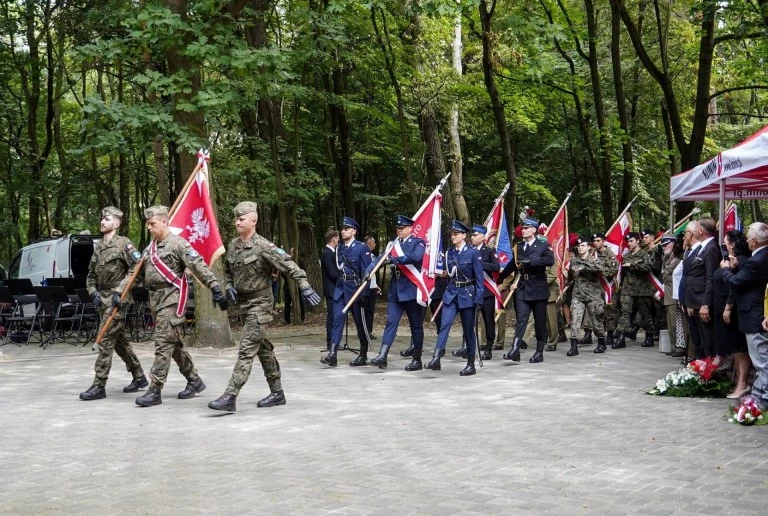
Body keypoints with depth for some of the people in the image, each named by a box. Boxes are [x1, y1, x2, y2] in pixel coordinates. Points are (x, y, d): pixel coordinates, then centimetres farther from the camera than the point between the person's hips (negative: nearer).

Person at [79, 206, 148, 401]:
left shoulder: (123, 244, -7)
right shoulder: (98, 247, 15)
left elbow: (136, 268, -14)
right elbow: (91, 274, 19)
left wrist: (119, 291, -19)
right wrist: (93, 292, 1)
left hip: (117, 298, -8)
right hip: (102, 297, 8)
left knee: (105, 340, -12)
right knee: (119, 340, 13)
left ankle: (99, 386, -10)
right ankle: (139, 377, 24)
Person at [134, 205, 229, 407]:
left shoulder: (178, 244, -11)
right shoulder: (151, 247, 14)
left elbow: (199, 267, -18)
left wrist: (215, 288, -25)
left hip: (172, 299, -8)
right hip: (155, 299, 9)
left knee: (163, 344, -10)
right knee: (174, 344, 14)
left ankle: (155, 391, -9)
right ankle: (194, 381, 27)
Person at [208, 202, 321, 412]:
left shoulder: (263, 246, -15)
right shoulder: (233, 245, 6)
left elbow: (288, 265, -20)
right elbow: (228, 271, 21)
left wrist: (304, 286, -30)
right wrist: (229, 287, 2)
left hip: (259, 303, -8)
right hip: (242, 302, 8)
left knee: (246, 350, -12)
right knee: (263, 348, 15)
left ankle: (230, 397, -16)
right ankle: (277, 393, 25)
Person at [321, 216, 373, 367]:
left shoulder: (362, 248, -6)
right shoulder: (339, 248, 11)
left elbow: (366, 273, -10)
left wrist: (364, 294, -14)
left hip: (355, 289, -5)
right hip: (340, 288, 5)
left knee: (360, 322, 5)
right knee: (337, 319, -7)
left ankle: (363, 355, 16)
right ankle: (332, 354, -14)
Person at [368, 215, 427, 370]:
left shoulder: (418, 242, -3)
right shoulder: (394, 243, 13)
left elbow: (416, 257, -23)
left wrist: (395, 259, -31)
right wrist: (369, 270, -15)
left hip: (411, 290, -4)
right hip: (395, 290, 4)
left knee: (416, 325, 4)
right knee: (391, 322, -4)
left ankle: (417, 360, 13)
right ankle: (382, 357, -11)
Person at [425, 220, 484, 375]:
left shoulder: (472, 253, -7)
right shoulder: (449, 253, 7)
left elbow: (479, 277, -8)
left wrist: (479, 299, -12)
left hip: (467, 294, -4)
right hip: (451, 294, 4)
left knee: (468, 330, 4)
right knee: (445, 324, -13)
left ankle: (471, 365, 13)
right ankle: (436, 359, -22)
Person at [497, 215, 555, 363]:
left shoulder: (543, 246, -3)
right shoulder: (518, 246, 10)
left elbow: (550, 260, -21)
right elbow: (513, 263, 24)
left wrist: (530, 260, -24)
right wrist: (501, 277, 25)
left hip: (538, 289, -3)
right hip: (522, 289, 3)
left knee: (540, 322, 5)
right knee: (521, 320, -6)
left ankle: (539, 352, 14)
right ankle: (515, 350, -15)